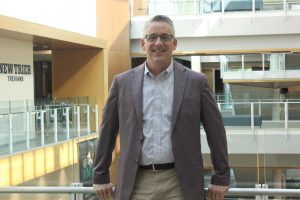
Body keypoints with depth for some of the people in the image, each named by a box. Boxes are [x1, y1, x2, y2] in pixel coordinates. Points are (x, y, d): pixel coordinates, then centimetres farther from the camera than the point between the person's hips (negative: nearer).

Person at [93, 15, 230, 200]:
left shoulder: (195, 81, 2)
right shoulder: (123, 82, 5)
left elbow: (216, 131, 3)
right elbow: (107, 132, 9)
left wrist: (221, 178, 2)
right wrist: (101, 176, 10)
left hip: (180, 183, -1)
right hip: (137, 183, 1)